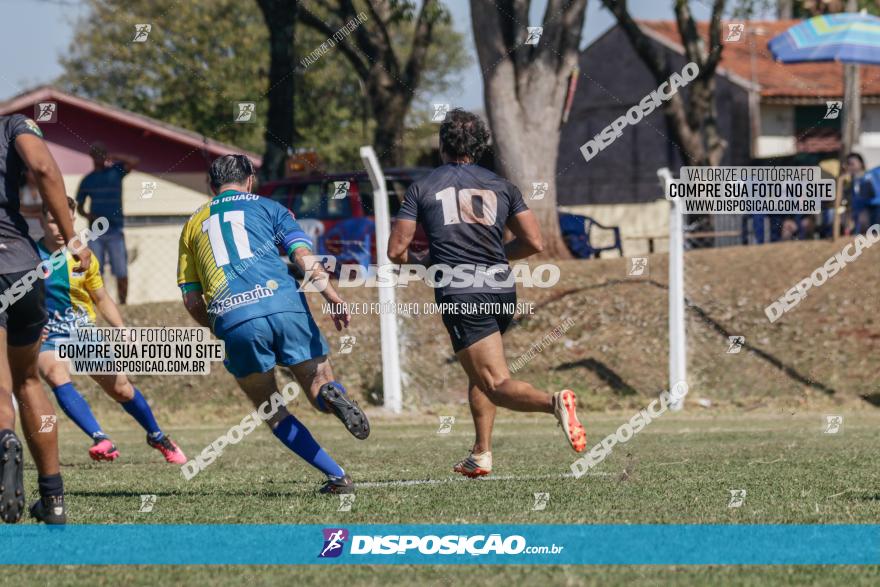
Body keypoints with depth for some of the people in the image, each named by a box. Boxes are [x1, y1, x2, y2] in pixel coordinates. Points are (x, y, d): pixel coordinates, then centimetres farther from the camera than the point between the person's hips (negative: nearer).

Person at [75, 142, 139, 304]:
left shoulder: (116, 171, 6)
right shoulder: (88, 180, 11)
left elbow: (134, 162, -9)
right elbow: (79, 206, 16)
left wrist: (115, 157, -11)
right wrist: (87, 215, -4)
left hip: (115, 230, -1)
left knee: (121, 273, -5)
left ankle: (123, 304, 2)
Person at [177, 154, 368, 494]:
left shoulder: (194, 223, 25)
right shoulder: (267, 208, 20)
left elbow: (191, 300, 20)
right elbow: (303, 255, 1)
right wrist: (333, 298, -6)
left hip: (231, 320, 1)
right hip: (283, 304, -1)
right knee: (320, 385, 11)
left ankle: (337, 476, -1)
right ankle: (332, 396, -29)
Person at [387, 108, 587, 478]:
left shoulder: (422, 188, 5)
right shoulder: (500, 186, 12)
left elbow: (396, 251, 3)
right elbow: (534, 243, 8)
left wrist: (409, 260, 27)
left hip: (460, 296, -4)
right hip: (502, 291, 4)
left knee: (497, 385, -10)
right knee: (478, 373, 26)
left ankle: (554, 403, -38)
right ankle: (481, 455, 20)